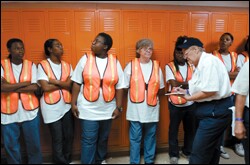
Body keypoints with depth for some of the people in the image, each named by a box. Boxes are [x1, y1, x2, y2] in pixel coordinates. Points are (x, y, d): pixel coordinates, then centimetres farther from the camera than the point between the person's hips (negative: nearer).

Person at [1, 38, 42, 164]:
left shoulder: (31, 65, 2)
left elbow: (35, 87, -9)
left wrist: (10, 87, -12)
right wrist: (25, 83, -12)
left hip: (30, 112, 1)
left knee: (34, 144, 13)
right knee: (11, 146, 14)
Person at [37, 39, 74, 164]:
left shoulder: (67, 66, 8)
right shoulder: (42, 65, -6)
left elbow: (70, 85, -4)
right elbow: (45, 87, -16)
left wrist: (55, 81, -13)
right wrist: (63, 84, -7)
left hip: (66, 106, 5)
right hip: (51, 108, -4)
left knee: (69, 136, 12)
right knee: (57, 139, 6)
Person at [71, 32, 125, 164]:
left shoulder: (115, 62, -3)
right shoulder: (85, 59, -4)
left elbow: (119, 87, -1)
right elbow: (77, 83, -1)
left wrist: (119, 107, -3)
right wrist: (73, 103, -4)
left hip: (107, 110, 2)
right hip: (87, 109, -2)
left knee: (103, 138, 19)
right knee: (88, 141, 3)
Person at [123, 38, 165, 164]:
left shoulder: (156, 66, 6)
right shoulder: (131, 66, -1)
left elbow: (161, 89, 12)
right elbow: (124, 87, -1)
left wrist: (153, 92, -1)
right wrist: (136, 93, -7)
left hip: (152, 109, 3)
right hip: (135, 109, -2)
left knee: (151, 137, 15)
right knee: (135, 138, 7)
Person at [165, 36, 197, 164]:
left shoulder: (192, 66, 5)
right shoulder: (169, 66, -5)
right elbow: (174, 83, -16)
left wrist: (180, 83, -19)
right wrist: (188, 83, -12)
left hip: (191, 103, 3)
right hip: (175, 104, -3)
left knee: (190, 129, 16)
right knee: (174, 129, 10)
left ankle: (187, 151, 38)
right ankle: (174, 154, 28)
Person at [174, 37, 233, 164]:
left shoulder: (208, 62, -18)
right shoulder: (201, 64, 14)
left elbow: (211, 90, -24)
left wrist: (189, 97, -14)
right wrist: (186, 91, 6)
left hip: (215, 110, -10)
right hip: (213, 110, 11)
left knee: (199, 154, -3)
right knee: (212, 149, 21)